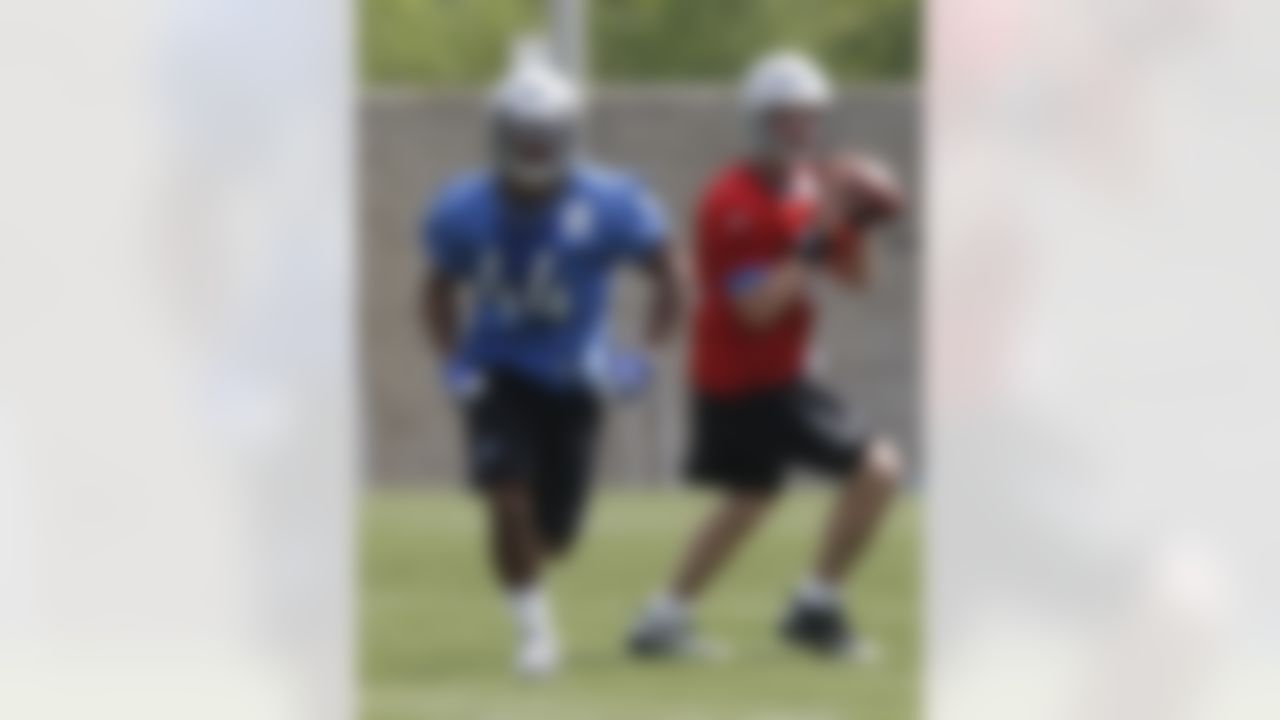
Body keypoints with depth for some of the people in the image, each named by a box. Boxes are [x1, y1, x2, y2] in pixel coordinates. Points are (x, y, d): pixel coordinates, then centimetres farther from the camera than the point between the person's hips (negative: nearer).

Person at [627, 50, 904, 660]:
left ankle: (664, 619, 32)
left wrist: (853, 225, -8)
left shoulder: (806, 190, 8)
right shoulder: (735, 206, -21)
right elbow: (756, 308, -26)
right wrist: (815, 243, -29)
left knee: (750, 496, 26)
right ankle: (815, 609, -1)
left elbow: (855, 276, 11)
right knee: (876, 469, -10)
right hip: (750, 382, -10)